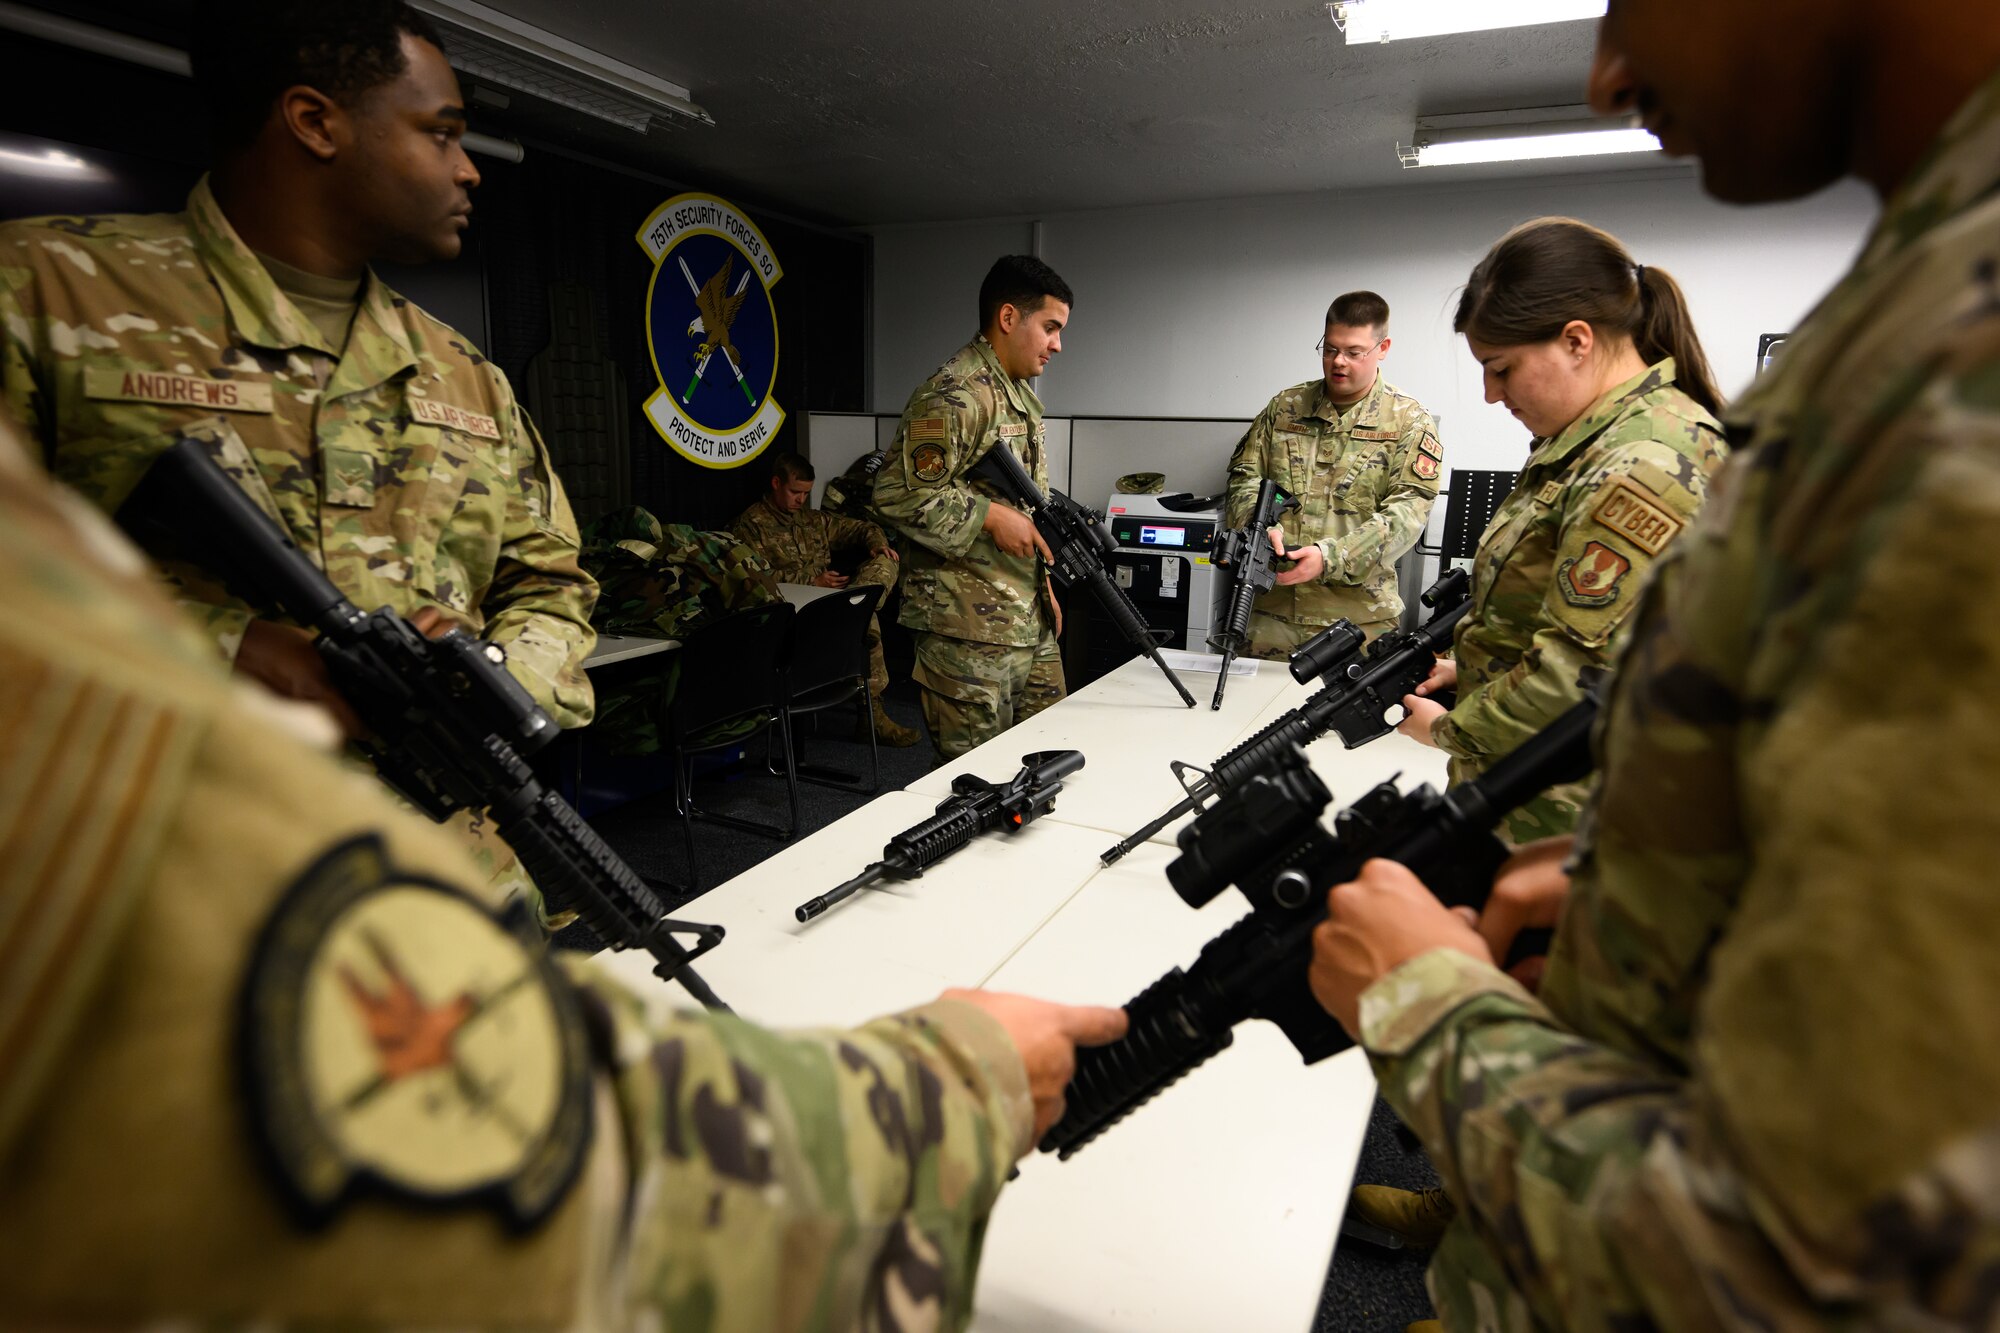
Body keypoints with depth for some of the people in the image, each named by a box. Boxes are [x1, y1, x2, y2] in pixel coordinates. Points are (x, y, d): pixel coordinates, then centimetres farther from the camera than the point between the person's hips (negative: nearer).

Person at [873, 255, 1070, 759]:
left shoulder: (1021, 392, 17)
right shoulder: (955, 395, -16)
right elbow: (897, 494, -22)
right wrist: (991, 516, -21)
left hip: (1029, 618, 10)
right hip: (970, 626, -10)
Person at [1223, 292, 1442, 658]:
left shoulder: (1409, 421, 1)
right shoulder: (1285, 407, 11)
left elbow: (1409, 509, -9)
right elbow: (1244, 476, 9)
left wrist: (1330, 557, -22)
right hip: (1271, 605, 2)